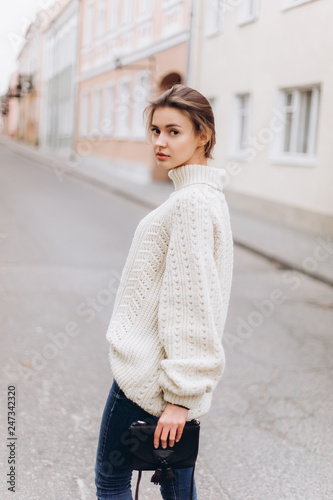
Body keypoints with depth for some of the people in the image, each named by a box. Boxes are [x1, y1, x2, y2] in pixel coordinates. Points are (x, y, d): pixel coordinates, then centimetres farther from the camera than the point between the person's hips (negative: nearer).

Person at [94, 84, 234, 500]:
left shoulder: (193, 201, -20)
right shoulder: (204, 194, 12)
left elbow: (191, 300, -23)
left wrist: (179, 395, -20)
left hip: (148, 373, -9)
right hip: (177, 376, 9)